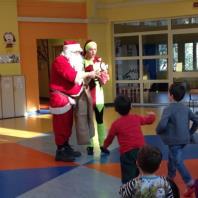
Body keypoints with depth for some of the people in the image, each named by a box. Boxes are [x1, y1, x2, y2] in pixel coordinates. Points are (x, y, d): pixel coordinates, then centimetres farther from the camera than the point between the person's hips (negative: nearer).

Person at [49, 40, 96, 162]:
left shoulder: (72, 62, 18)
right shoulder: (60, 61, -16)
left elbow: (79, 77, 14)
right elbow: (75, 77, -23)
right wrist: (89, 74, -11)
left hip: (69, 98, 10)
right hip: (61, 98, -10)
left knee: (67, 125, 16)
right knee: (61, 125, -5)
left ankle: (66, 148, 26)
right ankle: (60, 152, 1)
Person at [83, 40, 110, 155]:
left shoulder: (100, 61, 4)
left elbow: (106, 76, 0)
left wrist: (101, 76, -19)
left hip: (98, 93, 2)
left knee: (100, 119, 5)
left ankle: (102, 145, 13)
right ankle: (90, 146, 14)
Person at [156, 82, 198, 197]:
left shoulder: (168, 109, -16)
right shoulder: (186, 108, 6)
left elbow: (162, 124, -27)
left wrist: (158, 131, -6)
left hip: (174, 140, -8)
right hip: (184, 139, 8)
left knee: (178, 162, -1)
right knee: (172, 157, 26)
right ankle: (170, 177, 40)